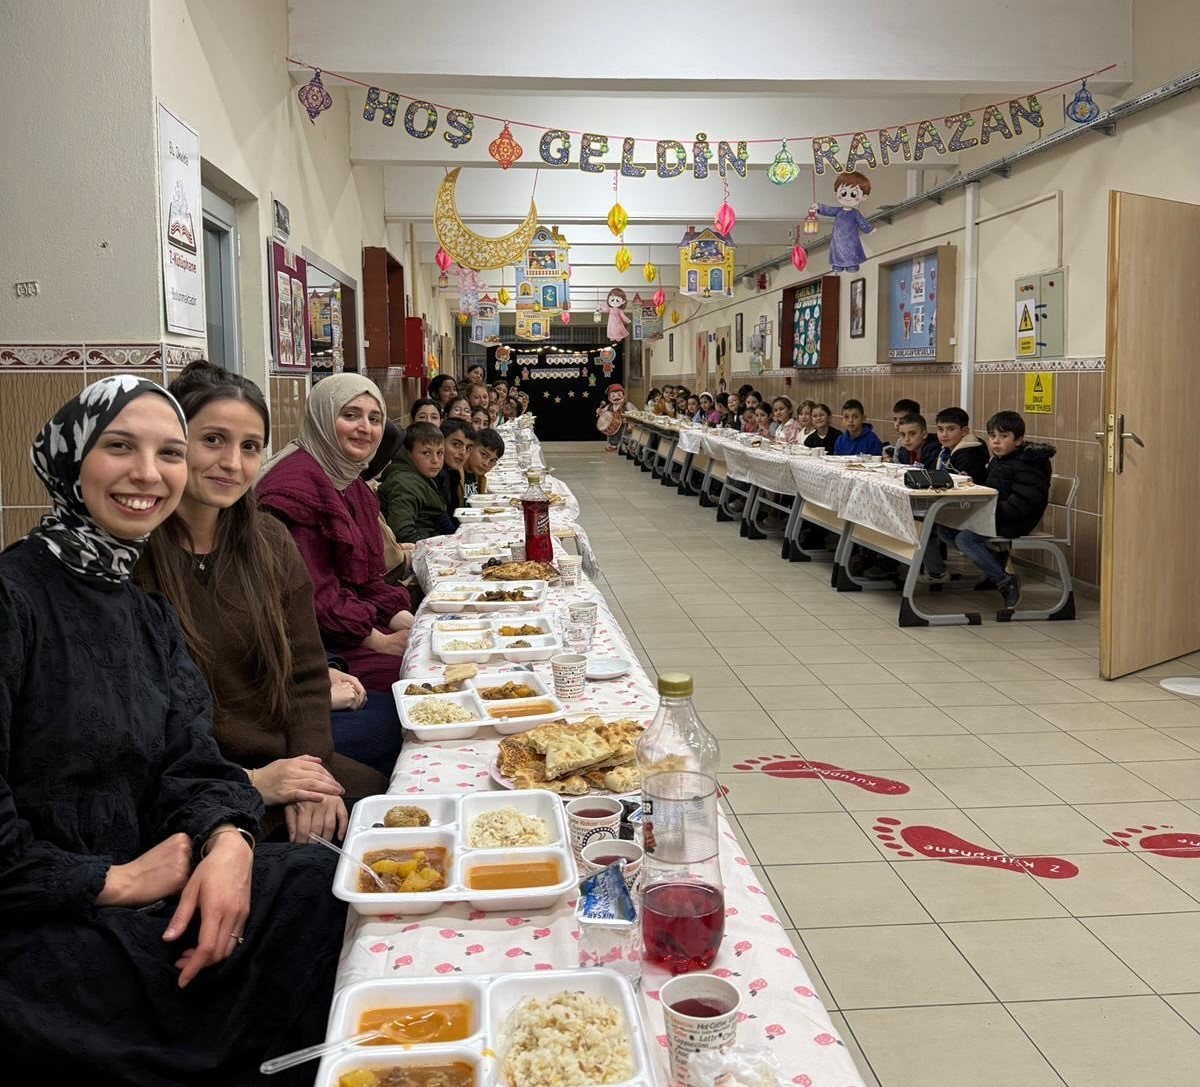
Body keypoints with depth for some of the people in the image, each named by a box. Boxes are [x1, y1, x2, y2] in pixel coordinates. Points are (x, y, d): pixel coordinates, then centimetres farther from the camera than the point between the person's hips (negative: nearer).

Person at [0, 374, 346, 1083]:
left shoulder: (149, 613, 10)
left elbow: (191, 765, 3)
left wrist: (228, 840, -17)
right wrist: (116, 882, -15)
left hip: (136, 883, 7)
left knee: (317, 881, -11)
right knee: (310, 890, -19)